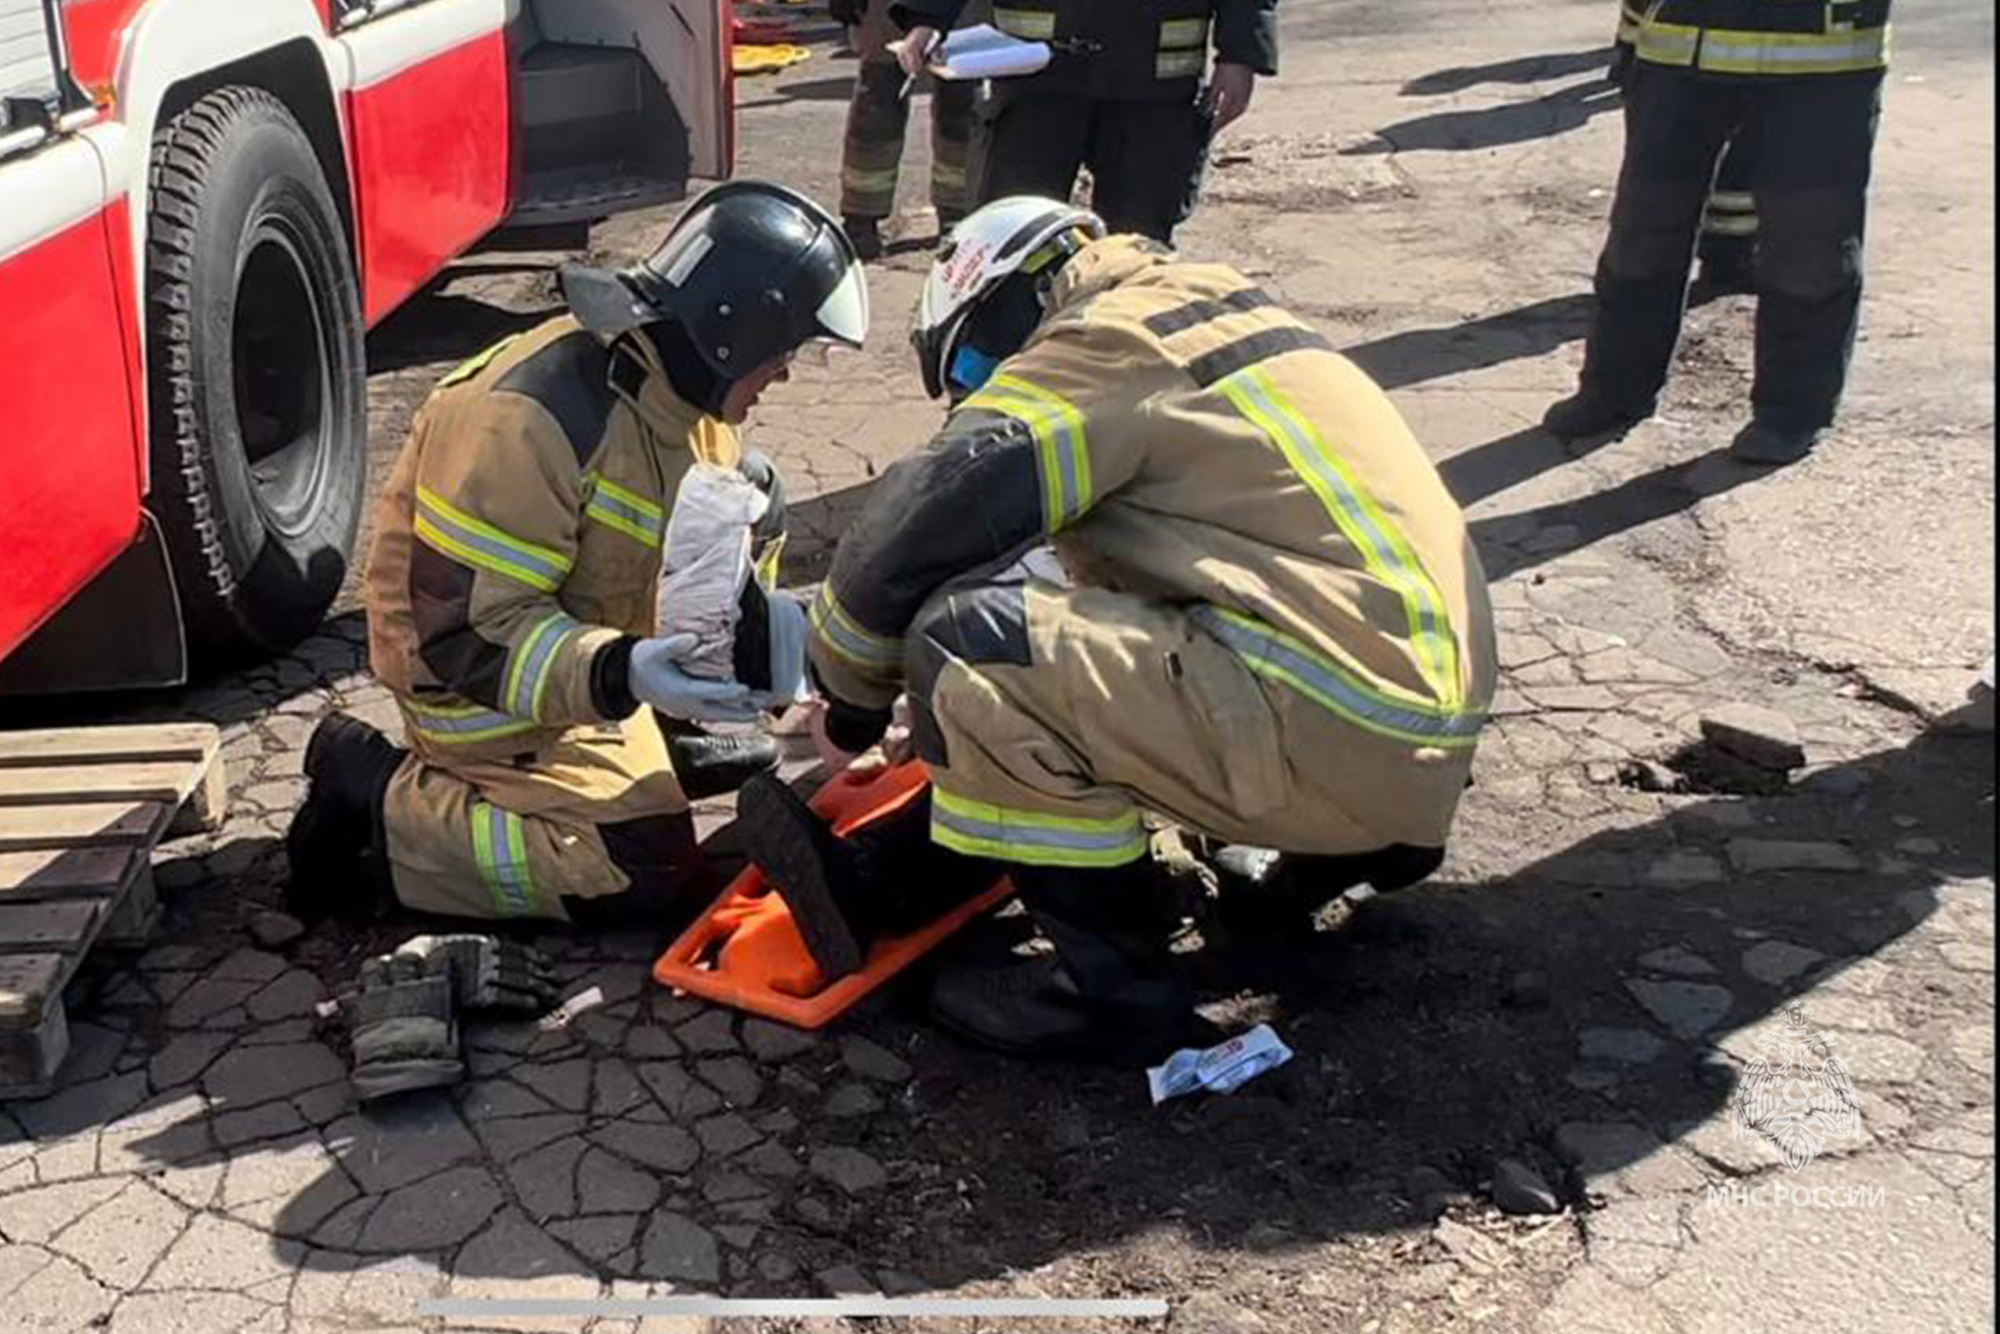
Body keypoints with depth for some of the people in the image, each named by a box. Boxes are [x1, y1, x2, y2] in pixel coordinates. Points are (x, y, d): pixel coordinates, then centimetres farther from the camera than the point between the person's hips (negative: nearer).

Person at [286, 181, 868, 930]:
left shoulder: (681, 390, -1)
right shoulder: (531, 418, -31)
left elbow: (701, 547, 7)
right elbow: (462, 628, -30)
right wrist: (615, 677, -41)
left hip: (594, 656, 9)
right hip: (487, 690, -9)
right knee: (654, 881, -17)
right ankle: (378, 805, -5)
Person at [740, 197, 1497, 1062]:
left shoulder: (1105, 348, -6)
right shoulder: (1209, 312, 22)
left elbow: (918, 529, -12)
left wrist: (851, 699, 4)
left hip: (1337, 738, -10)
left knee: (968, 640, -14)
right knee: (1070, 615, 23)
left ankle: (1112, 986, -3)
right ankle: (883, 883, 13)